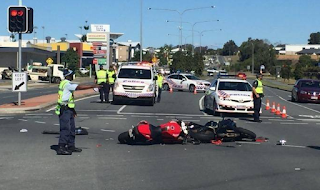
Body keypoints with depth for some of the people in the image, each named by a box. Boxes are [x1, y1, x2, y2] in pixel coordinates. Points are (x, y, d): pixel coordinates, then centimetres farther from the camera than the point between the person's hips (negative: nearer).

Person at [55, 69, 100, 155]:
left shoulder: (67, 83, 18)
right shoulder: (67, 83, -14)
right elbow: (79, 87, -25)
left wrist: (73, 110, 27)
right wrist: (93, 86, -22)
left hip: (68, 110, 11)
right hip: (65, 110, -11)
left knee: (72, 128, 14)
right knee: (65, 129, -11)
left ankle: (71, 146, 23)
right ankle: (61, 148, -10)